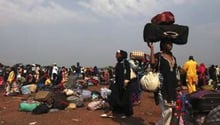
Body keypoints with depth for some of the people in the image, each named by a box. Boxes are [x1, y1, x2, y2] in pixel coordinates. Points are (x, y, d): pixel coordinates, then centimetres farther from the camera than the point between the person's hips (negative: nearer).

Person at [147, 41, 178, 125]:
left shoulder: (173, 58, 15)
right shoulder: (158, 56, -5)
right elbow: (152, 64, -27)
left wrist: (178, 86, 17)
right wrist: (152, 49, -24)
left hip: (171, 87, 7)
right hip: (162, 87, -7)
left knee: (169, 111, 11)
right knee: (167, 110, -13)